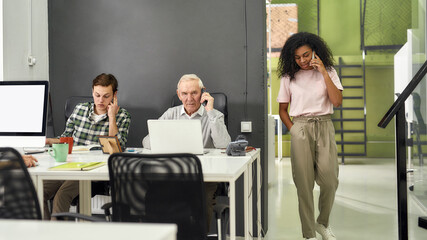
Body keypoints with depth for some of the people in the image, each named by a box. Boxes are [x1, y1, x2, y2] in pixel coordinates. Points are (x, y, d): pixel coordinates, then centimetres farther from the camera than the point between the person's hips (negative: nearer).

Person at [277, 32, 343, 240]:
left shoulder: (328, 73, 7)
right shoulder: (289, 77, 7)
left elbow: (337, 101, -7)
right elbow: (282, 110, 14)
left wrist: (323, 72, -9)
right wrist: (293, 130, 0)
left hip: (324, 127, 1)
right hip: (300, 128, 0)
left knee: (330, 181, -4)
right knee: (304, 183, -1)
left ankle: (323, 223, 22)